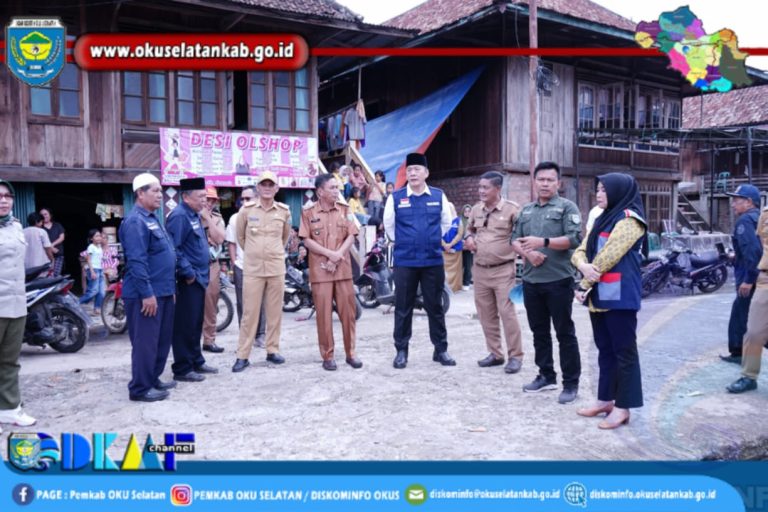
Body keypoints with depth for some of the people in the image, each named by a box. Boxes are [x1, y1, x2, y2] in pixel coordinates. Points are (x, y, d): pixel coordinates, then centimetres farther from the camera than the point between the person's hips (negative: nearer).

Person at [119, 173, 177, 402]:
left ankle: (153, 378, 28)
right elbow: (136, 261, -22)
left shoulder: (152, 218, 17)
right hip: (146, 294, -10)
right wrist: (147, 293, -24)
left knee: (162, 339, 16)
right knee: (145, 341, -3)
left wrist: (170, 288, 21)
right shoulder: (135, 221, -15)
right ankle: (140, 388, 6)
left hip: (162, 291, 10)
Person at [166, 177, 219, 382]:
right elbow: (173, 249, -23)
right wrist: (188, 273, -20)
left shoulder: (195, 215, 14)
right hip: (188, 280, -10)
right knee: (185, 325, -2)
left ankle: (196, 362, 28)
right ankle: (182, 369, 7)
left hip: (199, 278, 10)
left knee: (196, 323, 17)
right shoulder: (179, 216, -16)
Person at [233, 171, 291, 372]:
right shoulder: (246, 209, -2)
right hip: (252, 268, -2)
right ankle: (242, 355, 7)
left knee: (275, 312, 8)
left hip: (277, 268, 2)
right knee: (250, 312, 0)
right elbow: (240, 236, 12)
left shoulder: (284, 211, 2)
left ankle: (273, 350, 20)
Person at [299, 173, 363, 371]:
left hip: (343, 268, 2)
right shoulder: (308, 212, 1)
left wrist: (337, 256, -11)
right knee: (324, 313, 1)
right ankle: (327, 355, 10)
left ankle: (350, 353, 14)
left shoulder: (345, 210, 7)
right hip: (320, 269, -2)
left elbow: (351, 237, 2)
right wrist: (330, 253, -13)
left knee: (348, 310, 3)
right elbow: (307, 241, -4)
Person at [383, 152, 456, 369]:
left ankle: (440, 350, 21)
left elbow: (446, 223, 16)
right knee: (403, 308, 6)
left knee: (435, 306, 10)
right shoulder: (396, 197, 0)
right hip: (404, 261, -1)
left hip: (433, 260, 1)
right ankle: (401, 351, 17)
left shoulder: (438, 196, 4)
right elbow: (388, 225, 11)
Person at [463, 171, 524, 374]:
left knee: (507, 313, -5)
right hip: (480, 270, 6)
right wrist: (468, 238, 6)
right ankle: (495, 353, 24)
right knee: (486, 315, 11)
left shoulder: (511, 209, -8)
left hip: (503, 270, -6)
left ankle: (515, 356, 7)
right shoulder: (476, 210, 10)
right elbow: (469, 229, 25)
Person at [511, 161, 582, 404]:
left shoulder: (567, 207, -2)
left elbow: (574, 239, -13)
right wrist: (528, 253, -9)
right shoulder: (526, 210, 16)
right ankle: (546, 375, 27)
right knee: (539, 332, 14)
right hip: (531, 281, 6)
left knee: (565, 333, 1)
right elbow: (515, 240, 11)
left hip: (558, 281, -6)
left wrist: (542, 242, -22)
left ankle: (571, 383, 9)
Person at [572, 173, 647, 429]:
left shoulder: (629, 219, -9)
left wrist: (583, 285, -11)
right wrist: (584, 266, -13)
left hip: (619, 295, -9)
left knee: (623, 351, -1)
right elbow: (580, 251, 11)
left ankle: (623, 407, 5)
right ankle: (606, 399, 24)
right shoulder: (602, 219, 17)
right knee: (605, 349, 14)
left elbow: (608, 256, -16)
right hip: (599, 294, 9)